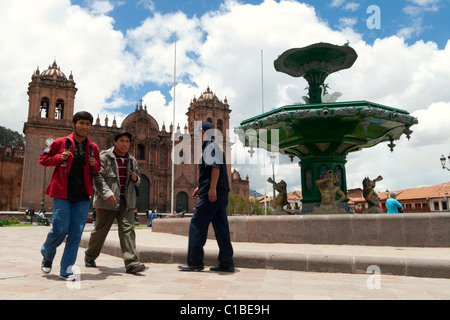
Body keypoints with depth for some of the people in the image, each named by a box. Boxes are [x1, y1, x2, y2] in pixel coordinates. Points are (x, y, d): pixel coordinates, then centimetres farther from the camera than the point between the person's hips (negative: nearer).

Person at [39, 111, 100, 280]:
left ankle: (66, 270, 11)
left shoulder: (93, 148, 11)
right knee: (60, 229, -3)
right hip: (63, 194, -3)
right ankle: (47, 255, 30)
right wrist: (59, 158, -9)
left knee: (76, 233, 1)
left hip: (82, 196, 3)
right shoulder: (61, 143, 2)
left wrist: (95, 164, -2)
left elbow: (98, 170, 21)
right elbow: (43, 158, 8)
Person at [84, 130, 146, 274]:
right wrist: (107, 193, -24)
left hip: (126, 201, 4)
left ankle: (131, 263, -12)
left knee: (128, 229, -8)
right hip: (107, 201, -4)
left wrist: (136, 179, 1)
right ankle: (90, 256, 32)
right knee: (101, 230, 8)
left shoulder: (132, 160, 16)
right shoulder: (104, 156, -1)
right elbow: (98, 177, -12)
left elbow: (137, 182, 26)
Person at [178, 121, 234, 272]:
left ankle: (195, 262, 0)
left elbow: (215, 166, -19)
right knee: (221, 226, 8)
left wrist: (212, 189, -25)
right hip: (221, 192, 10)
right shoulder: (212, 145, 25)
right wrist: (201, 187, 33)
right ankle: (226, 263, 10)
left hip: (211, 193, -10)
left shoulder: (210, 144, -6)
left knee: (197, 225, -4)